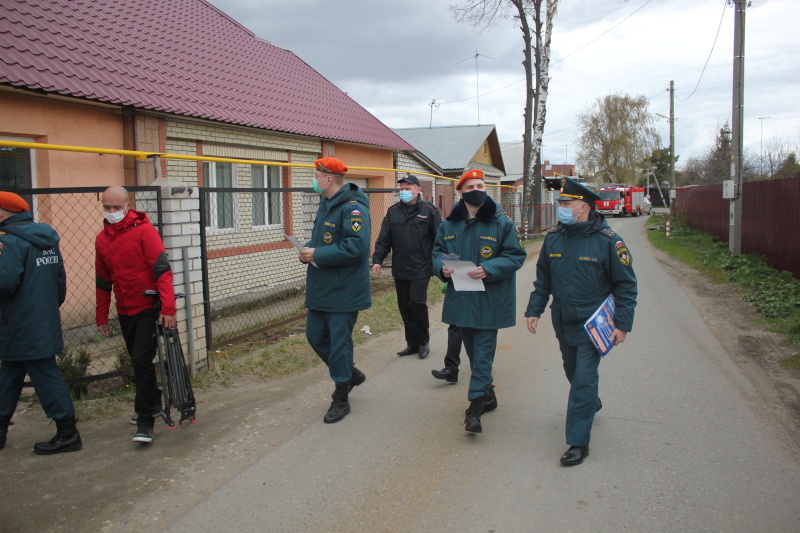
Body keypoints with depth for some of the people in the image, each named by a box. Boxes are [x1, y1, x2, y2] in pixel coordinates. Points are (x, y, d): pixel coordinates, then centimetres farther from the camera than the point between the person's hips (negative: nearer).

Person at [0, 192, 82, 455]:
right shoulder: (47, 239, 11)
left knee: (45, 375, -3)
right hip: (44, 322, 9)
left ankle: (67, 433, 4)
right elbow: (60, 279, 16)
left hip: (23, 330, -9)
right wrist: (51, 305, 23)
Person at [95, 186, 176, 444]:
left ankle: (145, 422, -4)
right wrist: (101, 317, 17)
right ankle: (153, 403, 35)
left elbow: (163, 270, -19)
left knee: (142, 361, -11)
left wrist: (168, 308, -27)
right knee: (138, 361, 16)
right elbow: (103, 281, 16)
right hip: (125, 311, 7)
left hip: (149, 308, -6)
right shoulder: (102, 239, 8)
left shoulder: (144, 230, -12)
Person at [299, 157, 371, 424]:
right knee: (315, 335, 16)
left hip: (344, 292, -10)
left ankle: (341, 399, 16)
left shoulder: (353, 208, -18)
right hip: (321, 289, 10)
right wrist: (309, 250, 0)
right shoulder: (325, 205, 13)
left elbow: (356, 247, -29)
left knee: (339, 342, 0)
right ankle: (350, 373, 36)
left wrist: (317, 255, -24)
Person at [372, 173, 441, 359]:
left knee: (417, 302, -11)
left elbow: (439, 238, -2)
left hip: (421, 269, -5)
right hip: (400, 269, 5)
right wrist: (377, 259, -3)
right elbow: (383, 239, 8)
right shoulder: (393, 212, 10)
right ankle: (412, 344, 21)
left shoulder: (429, 210, -1)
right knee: (405, 307, 9)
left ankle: (424, 342, 8)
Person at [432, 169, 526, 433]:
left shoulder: (502, 222, -6)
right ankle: (487, 395, 34)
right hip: (460, 299, 5)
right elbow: (438, 251, 13)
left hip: (489, 301, -5)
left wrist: (488, 270, -22)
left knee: (483, 352, -4)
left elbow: (515, 255, -7)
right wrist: (441, 267, -10)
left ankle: (476, 406, 0)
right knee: (473, 350, 16)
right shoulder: (449, 224, 6)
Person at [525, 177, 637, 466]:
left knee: (583, 380, -7)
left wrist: (622, 324, -12)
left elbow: (626, 285, -8)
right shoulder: (553, 238, 0)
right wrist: (534, 310, 5)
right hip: (563, 323, 6)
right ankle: (592, 403, 52)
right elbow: (542, 279, 11)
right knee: (574, 372, 22)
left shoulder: (608, 241, -13)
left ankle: (578, 442, 3)